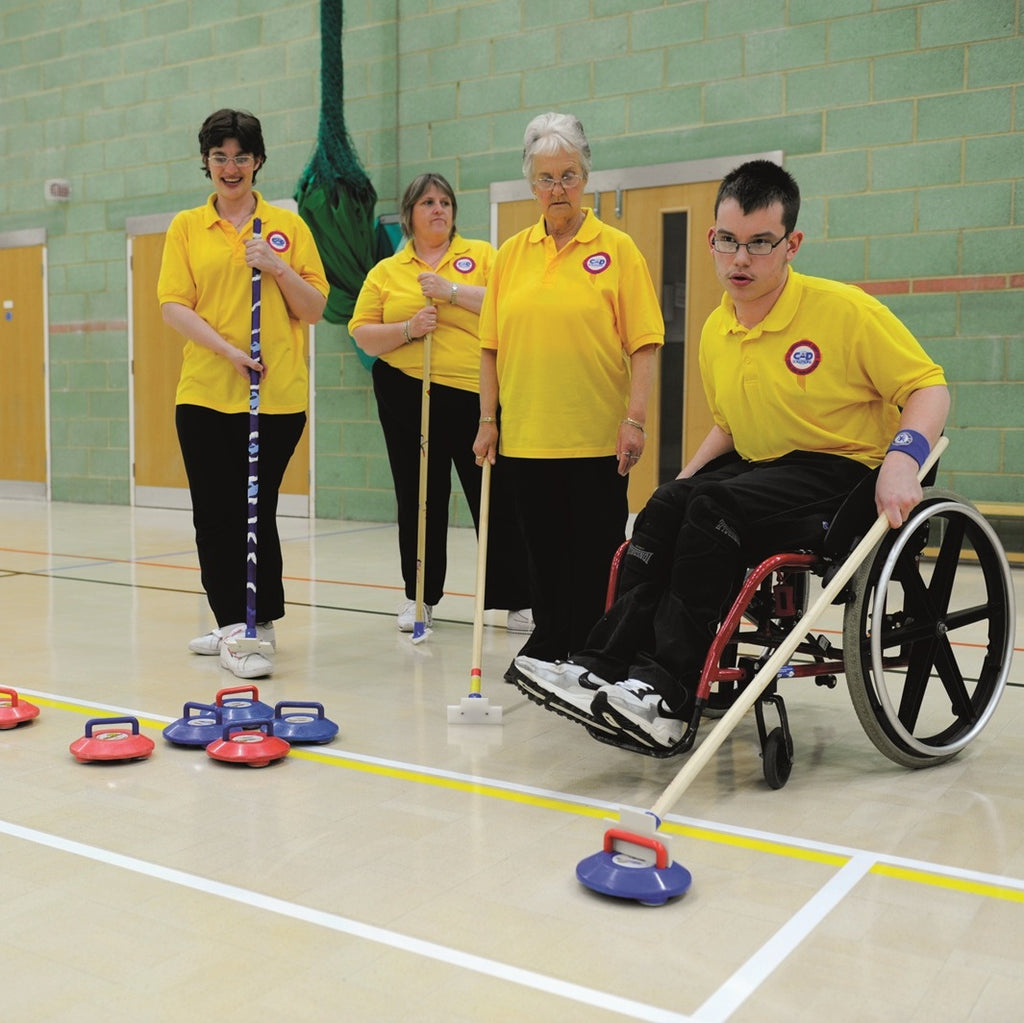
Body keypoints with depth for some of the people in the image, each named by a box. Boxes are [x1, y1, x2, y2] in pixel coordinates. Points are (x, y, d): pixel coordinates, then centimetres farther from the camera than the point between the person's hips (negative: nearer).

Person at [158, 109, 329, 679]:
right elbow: (174, 306, 0)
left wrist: (278, 269, -11)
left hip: (278, 395, -1)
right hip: (205, 393, 2)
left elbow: (315, 310, 5)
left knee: (258, 510, 3)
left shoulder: (288, 226, 7)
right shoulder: (186, 228, 9)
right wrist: (228, 349, -15)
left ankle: (260, 622, 15)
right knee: (216, 514, 1)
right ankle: (235, 625, 9)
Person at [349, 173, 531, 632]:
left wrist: (453, 291, -15)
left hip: (475, 391, -1)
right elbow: (363, 334, 4)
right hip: (407, 392, 2)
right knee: (419, 499, 9)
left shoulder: (480, 255, 6)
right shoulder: (386, 271, 9)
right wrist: (408, 329, -12)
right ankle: (420, 597, 23)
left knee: (497, 498, 0)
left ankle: (517, 601, 9)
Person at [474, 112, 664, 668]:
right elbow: (492, 345, 10)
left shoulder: (617, 248, -2)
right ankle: (547, 648, 28)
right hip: (527, 434, 4)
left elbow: (644, 345, -6)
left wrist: (634, 420, -14)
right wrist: (488, 419, 6)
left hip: (597, 437, -3)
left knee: (596, 552, 4)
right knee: (543, 549, 13)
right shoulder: (511, 253, 9)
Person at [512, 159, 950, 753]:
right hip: (757, 468, 6)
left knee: (717, 508, -30)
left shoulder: (846, 310, -13)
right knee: (667, 506, -22)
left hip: (844, 471, -6)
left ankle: (670, 693, -27)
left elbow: (930, 386, -10)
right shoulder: (716, 334, 6)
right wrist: (684, 480, 6)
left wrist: (902, 460, -29)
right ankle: (608, 665, -26)